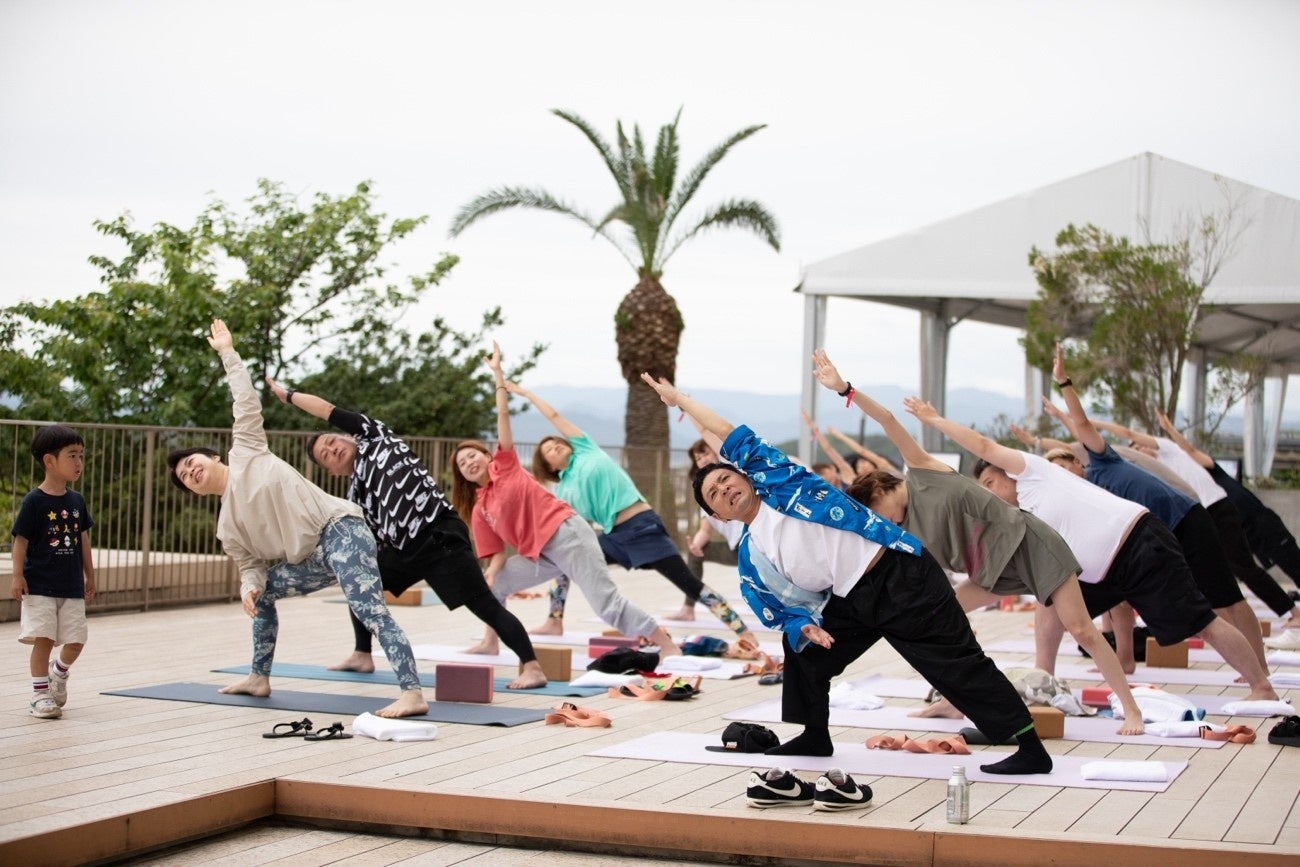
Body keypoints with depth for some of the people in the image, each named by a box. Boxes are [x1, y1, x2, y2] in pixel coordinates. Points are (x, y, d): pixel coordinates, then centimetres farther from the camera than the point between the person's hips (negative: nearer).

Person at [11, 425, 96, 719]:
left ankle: (59, 672, 35)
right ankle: (40, 694, 6)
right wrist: (18, 576, -14)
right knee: (44, 638, -6)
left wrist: (89, 576, 17)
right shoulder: (34, 501, -9)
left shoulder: (76, 501, 7)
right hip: (40, 586, -5)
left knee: (76, 640, 5)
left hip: (72, 586, 5)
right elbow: (21, 540, -9)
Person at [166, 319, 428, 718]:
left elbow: (247, 401, 11)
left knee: (370, 609, -23)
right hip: (313, 558, 9)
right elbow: (250, 565, 18)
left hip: (340, 529, -8)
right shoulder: (227, 526, 19)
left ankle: (412, 694, -35)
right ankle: (259, 678, 33)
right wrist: (249, 587, -5)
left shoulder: (245, 452, 7)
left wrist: (227, 351, 16)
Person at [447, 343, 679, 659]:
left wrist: (497, 371, 1)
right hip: (539, 554, 7)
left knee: (606, 604, -16)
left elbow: (503, 415, 4)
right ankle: (490, 642, 23)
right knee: (490, 586, 6)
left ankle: (668, 646, -16)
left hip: (566, 534, -7)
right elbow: (497, 554, 11)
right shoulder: (478, 512, 15)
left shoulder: (505, 465, 6)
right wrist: (490, 575, -10)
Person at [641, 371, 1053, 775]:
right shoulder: (750, 557, 13)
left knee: (958, 665, -10)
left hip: (902, 576, -7)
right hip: (852, 601, 7)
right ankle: (815, 737, 30)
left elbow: (732, 436, -1)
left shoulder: (774, 478, 1)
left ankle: (1032, 751, -10)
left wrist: (680, 398, 9)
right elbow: (784, 609, 12)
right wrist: (803, 627, -10)